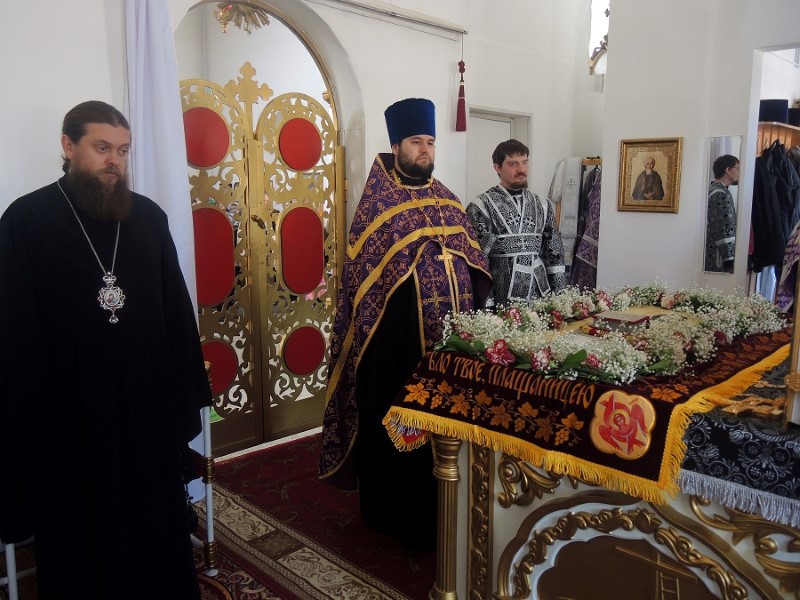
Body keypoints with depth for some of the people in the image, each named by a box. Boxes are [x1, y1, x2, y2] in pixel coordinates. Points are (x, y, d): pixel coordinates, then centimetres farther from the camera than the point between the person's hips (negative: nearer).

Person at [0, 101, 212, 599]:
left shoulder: (149, 217, 3)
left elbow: (177, 309, 5)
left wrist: (185, 391, 5)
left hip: (148, 404, 3)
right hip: (69, 412, -3)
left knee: (157, 524, 18)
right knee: (83, 532, 14)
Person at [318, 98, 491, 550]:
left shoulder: (446, 198, 13)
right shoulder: (378, 201, -4)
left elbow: (474, 261, 15)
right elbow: (361, 270, -8)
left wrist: (473, 315, 7)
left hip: (452, 335, 6)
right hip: (399, 335, -6)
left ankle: (438, 509, 31)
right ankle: (396, 513, 23)